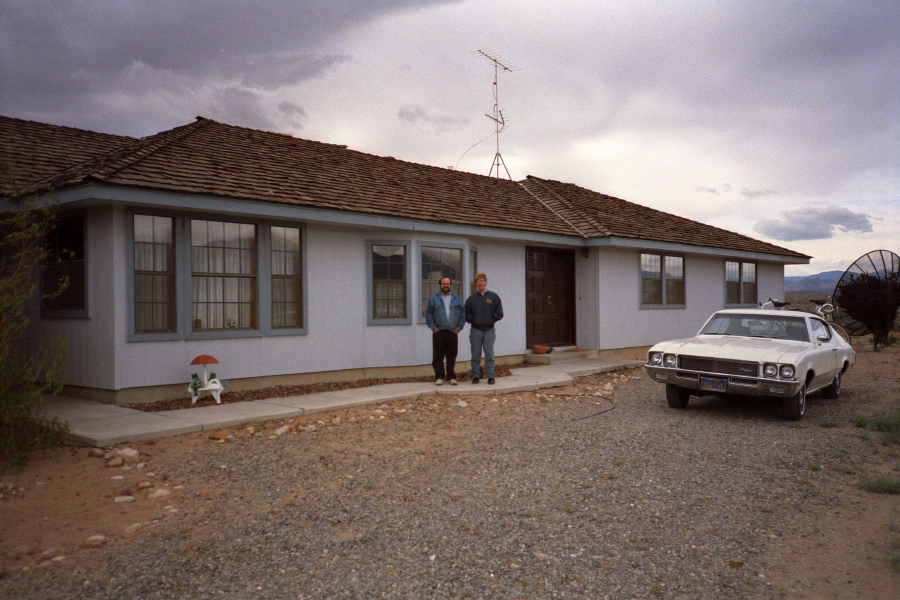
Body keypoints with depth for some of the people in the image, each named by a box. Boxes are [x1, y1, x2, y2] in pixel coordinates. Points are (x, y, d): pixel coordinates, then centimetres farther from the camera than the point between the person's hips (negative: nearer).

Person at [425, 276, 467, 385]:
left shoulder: (457, 299, 11)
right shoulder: (433, 299, 7)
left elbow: (463, 314, 10)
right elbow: (428, 314, 5)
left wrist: (459, 327, 0)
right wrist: (433, 327, -4)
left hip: (453, 332, 1)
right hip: (438, 332, -1)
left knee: (452, 356, 3)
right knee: (438, 356, -2)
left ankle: (451, 377, 10)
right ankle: (439, 377, 4)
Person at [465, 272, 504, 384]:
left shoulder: (494, 297, 5)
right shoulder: (471, 298, 7)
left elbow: (499, 314, 4)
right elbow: (466, 314, 8)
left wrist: (492, 319, -6)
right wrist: (473, 320, -6)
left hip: (489, 330, -1)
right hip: (476, 330, 1)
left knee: (489, 356, 2)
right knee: (475, 356, 5)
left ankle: (490, 376, 8)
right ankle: (476, 376, 12)